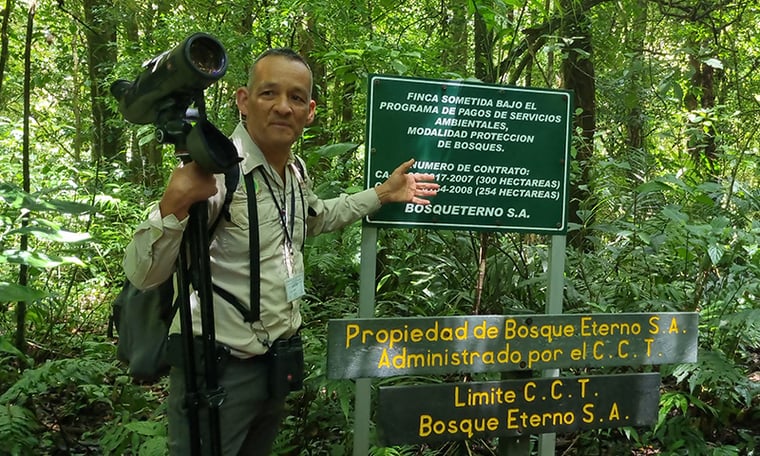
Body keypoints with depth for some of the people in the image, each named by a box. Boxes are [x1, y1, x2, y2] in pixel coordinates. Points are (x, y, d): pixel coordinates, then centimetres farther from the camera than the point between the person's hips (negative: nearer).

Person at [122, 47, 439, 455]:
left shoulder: (295, 170, 3)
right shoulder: (213, 171, -22)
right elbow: (142, 274, -26)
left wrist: (384, 194, 22)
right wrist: (175, 202, -42)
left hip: (278, 364, 8)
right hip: (217, 372, -8)